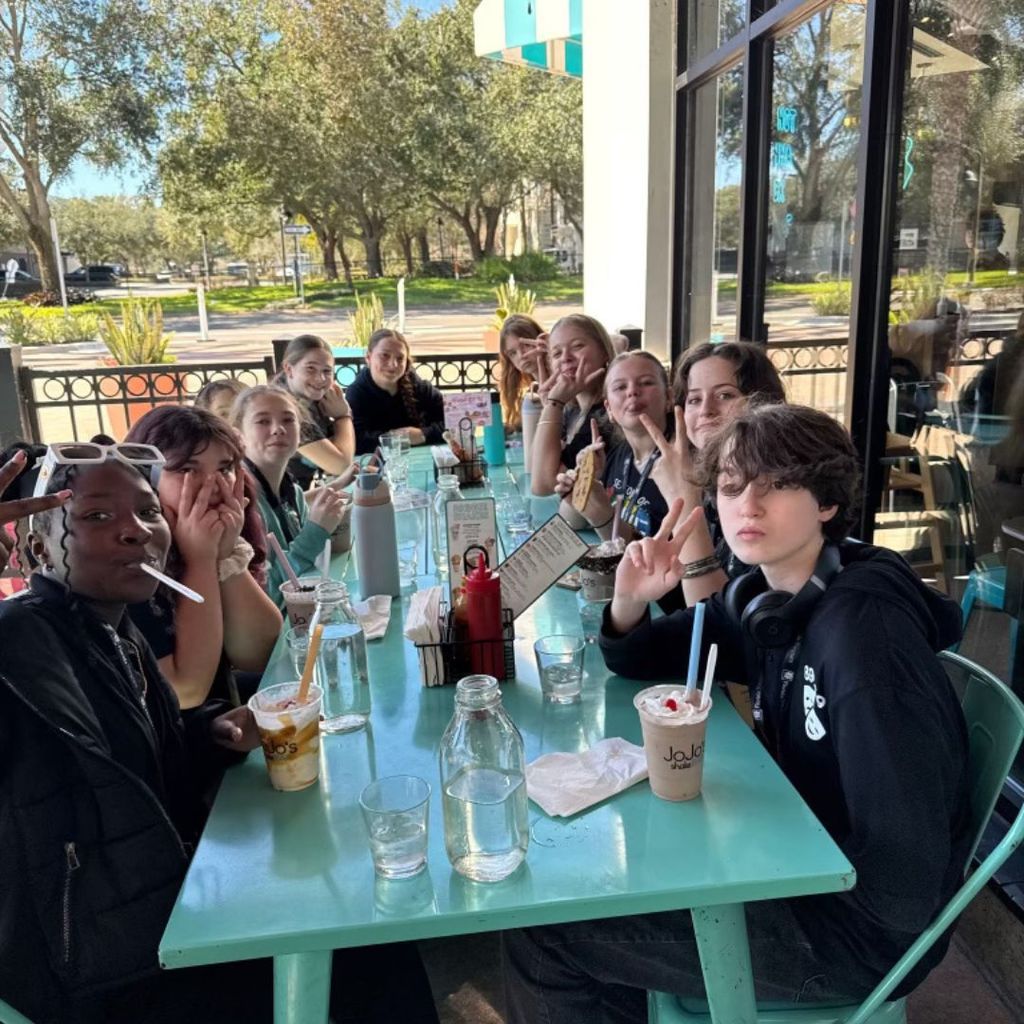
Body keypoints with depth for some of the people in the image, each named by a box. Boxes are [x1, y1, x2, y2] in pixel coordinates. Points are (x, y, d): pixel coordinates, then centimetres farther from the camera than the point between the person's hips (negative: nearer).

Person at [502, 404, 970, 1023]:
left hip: (861, 927, -7)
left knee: (541, 932, -7)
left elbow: (902, 878, -29)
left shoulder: (864, 627, -28)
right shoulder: (764, 599, -3)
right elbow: (640, 662, 9)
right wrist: (630, 603, -13)